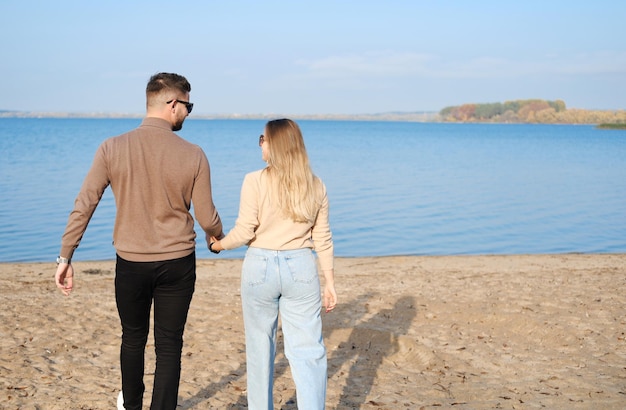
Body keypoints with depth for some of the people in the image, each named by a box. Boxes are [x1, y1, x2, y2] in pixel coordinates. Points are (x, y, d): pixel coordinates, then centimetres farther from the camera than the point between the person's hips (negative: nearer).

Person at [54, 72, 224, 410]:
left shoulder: (112, 148, -9)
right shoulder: (193, 155, -10)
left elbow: (83, 207, -10)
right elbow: (207, 219, -4)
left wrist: (65, 258, -3)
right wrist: (217, 237, 19)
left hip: (130, 264, 2)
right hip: (177, 264, -2)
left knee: (133, 338, 23)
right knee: (169, 346, 10)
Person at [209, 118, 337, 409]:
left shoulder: (255, 181, -9)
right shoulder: (315, 185, 3)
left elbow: (244, 232, -8)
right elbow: (322, 239, 5)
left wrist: (217, 245, 11)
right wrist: (329, 282, 10)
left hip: (260, 267, -2)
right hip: (301, 268, 2)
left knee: (260, 348, 13)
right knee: (308, 350, 2)